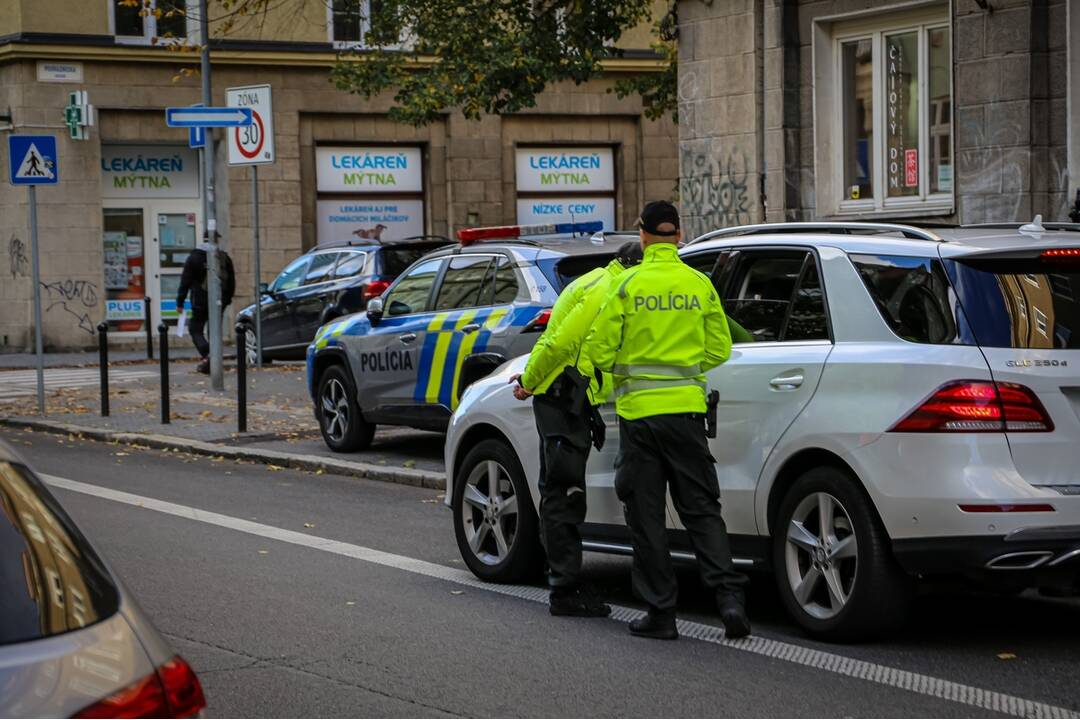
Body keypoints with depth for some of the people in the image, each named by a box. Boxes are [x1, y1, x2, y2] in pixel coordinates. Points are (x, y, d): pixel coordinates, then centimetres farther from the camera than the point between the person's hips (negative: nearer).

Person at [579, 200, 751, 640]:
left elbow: (600, 349, -5)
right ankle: (729, 595, -7)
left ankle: (661, 612, 6)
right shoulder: (700, 285, 2)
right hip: (686, 406, 2)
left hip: (638, 408, -2)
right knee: (700, 507, 9)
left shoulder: (627, 286, -6)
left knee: (646, 514, 5)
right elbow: (719, 348, 7)